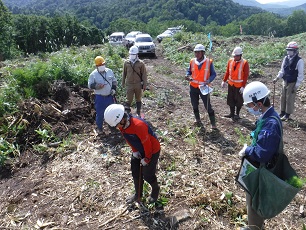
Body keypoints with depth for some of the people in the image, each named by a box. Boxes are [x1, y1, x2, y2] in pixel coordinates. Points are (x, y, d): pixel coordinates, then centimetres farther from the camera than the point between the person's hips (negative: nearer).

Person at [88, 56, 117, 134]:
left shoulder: (109, 71, 3)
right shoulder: (93, 74, -9)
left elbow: (114, 81, 13)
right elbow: (90, 85, -8)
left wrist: (114, 89, -1)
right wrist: (96, 86, -27)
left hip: (110, 96, 4)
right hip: (100, 97, -4)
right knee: (100, 113, 1)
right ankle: (99, 128, 19)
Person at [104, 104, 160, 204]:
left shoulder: (138, 125, -38)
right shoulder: (122, 125, -13)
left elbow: (147, 144, -28)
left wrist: (146, 159, -16)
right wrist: (134, 151, -1)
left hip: (152, 150, -7)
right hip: (139, 150, 8)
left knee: (147, 175, 5)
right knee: (135, 173, 15)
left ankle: (155, 189, 36)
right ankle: (138, 194, 37)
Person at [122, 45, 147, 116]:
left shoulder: (141, 63, -6)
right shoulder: (126, 63, -2)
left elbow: (144, 74, -2)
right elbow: (124, 73, 8)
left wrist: (144, 85, -4)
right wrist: (123, 83, 12)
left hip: (138, 85, 0)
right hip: (129, 85, 0)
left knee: (138, 100, 14)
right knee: (129, 100, -3)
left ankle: (138, 114, 28)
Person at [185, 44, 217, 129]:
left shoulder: (209, 62, -9)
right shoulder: (192, 61, -2)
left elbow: (213, 74, -3)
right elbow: (189, 71, 10)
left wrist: (209, 81, -22)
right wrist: (187, 76, -13)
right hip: (193, 87, 4)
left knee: (208, 106, -1)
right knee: (194, 105, 16)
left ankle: (213, 123, 11)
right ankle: (197, 119, 38)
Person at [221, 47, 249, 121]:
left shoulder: (244, 63, -14)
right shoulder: (230, 61, -2)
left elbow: (246, 75, -13)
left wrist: (243, 86, -16)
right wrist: (224, 81, 4)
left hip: (239, 85, -4)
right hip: (231, 84, 4)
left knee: (239, 100, 8)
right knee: (230, 99, 12)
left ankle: (237, 114, 24)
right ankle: (232, 113, 28)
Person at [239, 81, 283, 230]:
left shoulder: (270, 124, -32)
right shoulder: (268, 117, 0)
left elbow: (261, 154, -34)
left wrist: (246, 150, -18)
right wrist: (249, 149, -1)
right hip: (258, 169, 10)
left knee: (254, 202, 12)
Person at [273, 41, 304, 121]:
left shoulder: (299, 61, -16)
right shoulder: (286, 58, 0)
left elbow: (300, 75, -14)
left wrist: (296, 86, -15)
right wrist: (277, 78, -2)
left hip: (292, 83, -6)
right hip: (285, 82, 6)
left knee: (290, 99, 3)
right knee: (283, 97, 14)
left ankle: (287, 114, 17)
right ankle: (282, 112, 29)